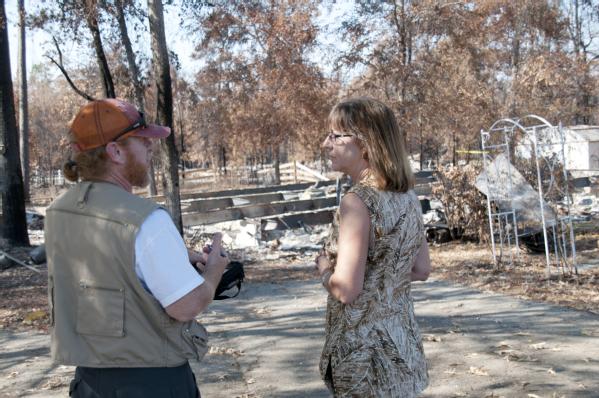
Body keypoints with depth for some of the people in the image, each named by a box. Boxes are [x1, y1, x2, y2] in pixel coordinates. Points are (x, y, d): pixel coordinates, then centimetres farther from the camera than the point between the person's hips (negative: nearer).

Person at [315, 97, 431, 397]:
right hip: (402, 344, 8)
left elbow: (346, 290, -23)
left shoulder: (357, 201, -21)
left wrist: (324, 267, -5)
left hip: (364, 352, -7)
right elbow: (421, 270, 11)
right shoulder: (407, 197, 3)